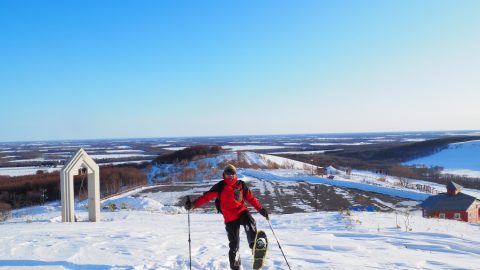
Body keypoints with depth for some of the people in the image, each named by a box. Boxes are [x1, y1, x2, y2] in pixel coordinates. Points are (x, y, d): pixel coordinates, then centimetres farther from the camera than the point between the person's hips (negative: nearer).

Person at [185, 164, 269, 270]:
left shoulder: (241, 185, 6)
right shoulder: (220, 186, -1)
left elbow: (251, 198, 12)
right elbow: (206, 197, -7)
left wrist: (261, 209, 6)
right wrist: (193, 204, -20)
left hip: (242, 211, 1)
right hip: (230, 218, -1)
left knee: (250, 222, -35)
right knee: (234, 244, 2)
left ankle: (254, 243, -44)